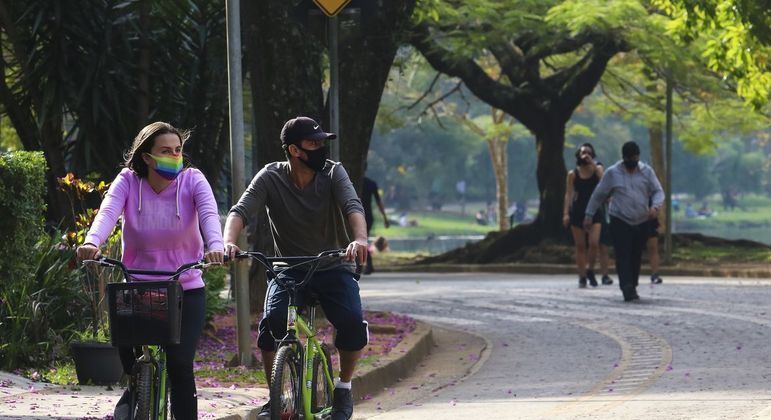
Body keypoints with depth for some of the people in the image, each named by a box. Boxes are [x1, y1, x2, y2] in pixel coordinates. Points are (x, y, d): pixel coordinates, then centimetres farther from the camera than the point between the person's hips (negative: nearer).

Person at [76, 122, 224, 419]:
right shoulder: (128, 182, -6)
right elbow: (108, 212, -24)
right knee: (134, 369, -13)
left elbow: (208, 213, -24)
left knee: (180, 366, -14)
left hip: (186, 291, -1)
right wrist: (92, 242, -46)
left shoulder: (192, 180, -7)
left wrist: (216, 246, -47)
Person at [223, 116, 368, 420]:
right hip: (289, 270, 0)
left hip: (333, 269, 0)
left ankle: (343, 388, -1)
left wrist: (360, 239, -46)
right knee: (272, 322, -28)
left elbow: (353, 207, -23)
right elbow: (241, 211, -19)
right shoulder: (271, 178, -7)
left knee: (353, 323, -27)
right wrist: (229, 242, -41)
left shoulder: (333, 173, -7)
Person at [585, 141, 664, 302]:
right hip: (620, 222, -3)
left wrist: (655, 206, -17)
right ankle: (628, 290, -21)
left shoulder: (647, 171, 4)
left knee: (636, 257, 6)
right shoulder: (613, 173, -1)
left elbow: (658, 191, 4)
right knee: (623, 256, -14)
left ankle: (632, 288, 18)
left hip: (641, 222, 3)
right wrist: (589, 215, 6)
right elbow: (598, 195, 6)